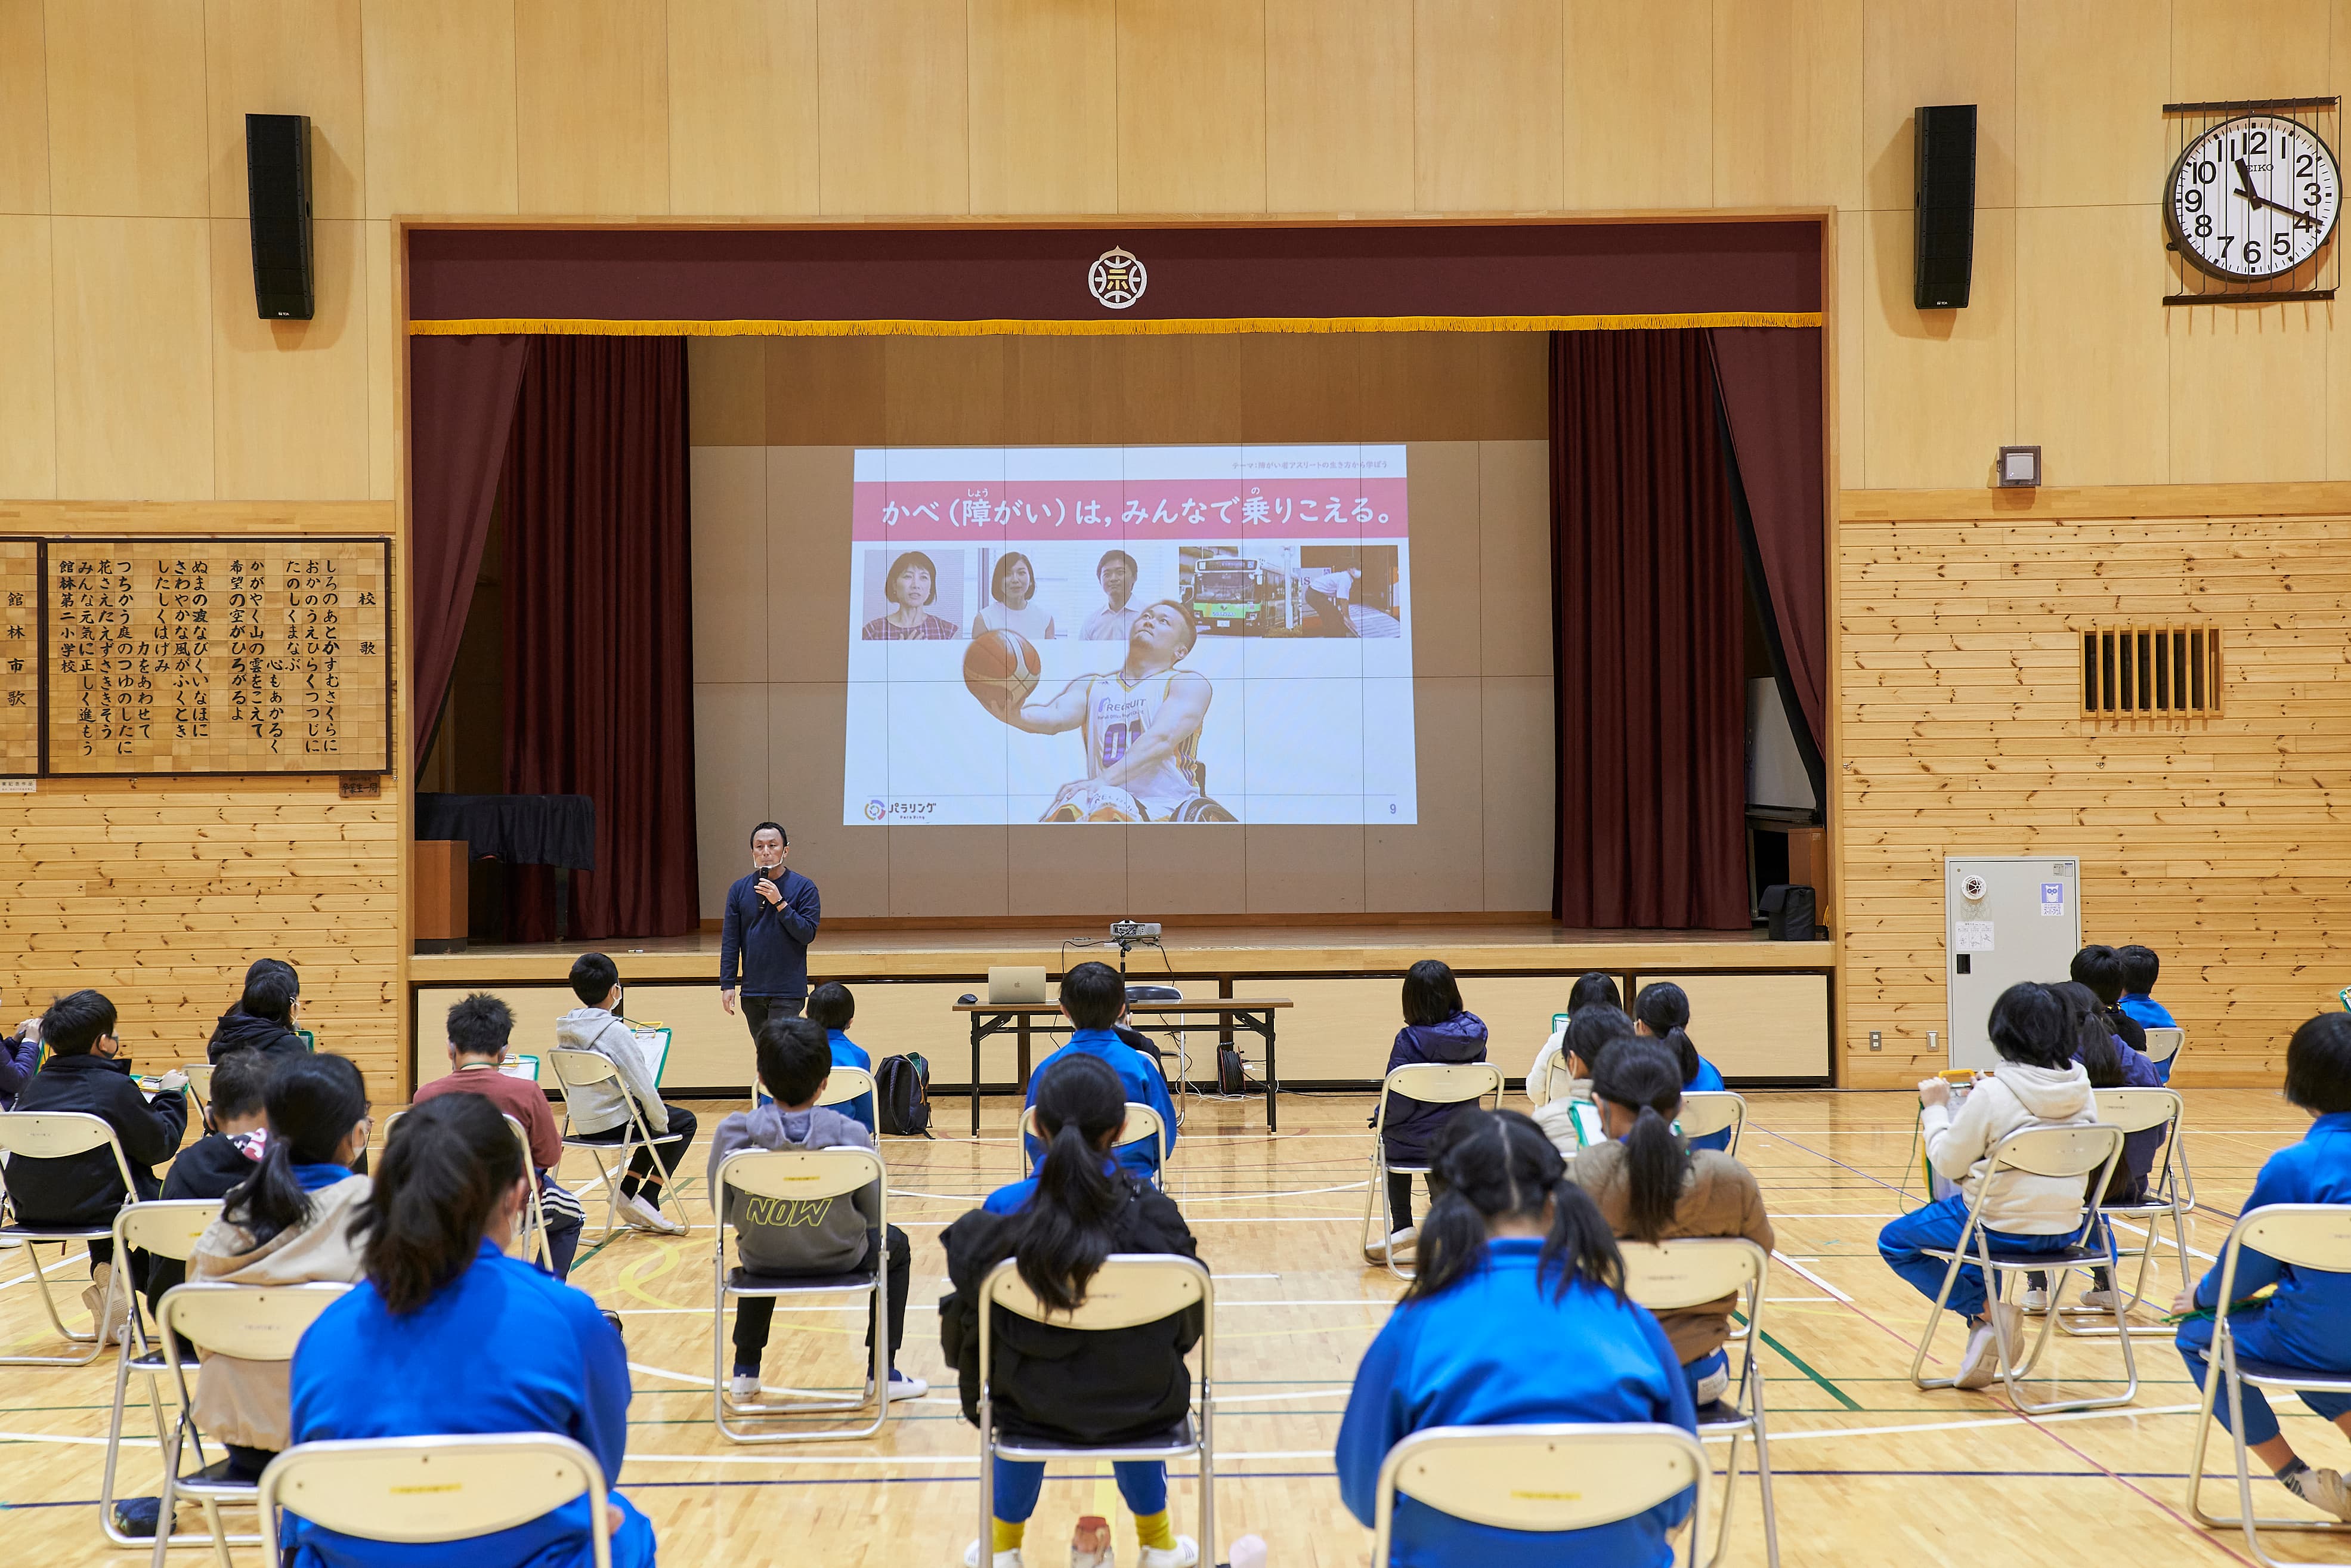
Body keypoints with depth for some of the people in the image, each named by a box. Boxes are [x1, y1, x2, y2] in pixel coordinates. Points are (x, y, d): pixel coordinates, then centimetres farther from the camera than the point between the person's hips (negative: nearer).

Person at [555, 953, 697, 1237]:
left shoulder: (565, 1028, 3)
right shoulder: (615, 1031, -20)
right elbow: (643, 1087, -19)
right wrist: (661, 1123, -2)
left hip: (581, 1124, 8)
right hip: (612, 1124, -8)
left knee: (661, 1113, 29)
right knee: (684, 1121, 15)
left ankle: (629, 1192, 21)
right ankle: (645, 1200, 8)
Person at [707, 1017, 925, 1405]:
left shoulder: (732, 1133, -19)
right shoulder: (852, 1135, -22)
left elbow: (723, 1210, -6)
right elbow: (873, 1213, -10)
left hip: (763, 1261, 2)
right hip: (839, 1259, -2)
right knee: (894, 1244, 31)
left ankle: (745, 1372, 40)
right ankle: (883, 1374, 29)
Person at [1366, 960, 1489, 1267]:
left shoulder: (1409, 1040, -21)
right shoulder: (1474, 1031, -8)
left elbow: (1398, 1107, -19)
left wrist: (1381, 1117, 3)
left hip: (1415, 1147, -3)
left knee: (1392, 1138, 31)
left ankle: (1403, 1228, 25)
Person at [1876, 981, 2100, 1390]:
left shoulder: (1992, 1095, -20)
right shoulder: (2080, 1087, -3)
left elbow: (1948, 1162, -10)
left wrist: (1935, 1109, 5)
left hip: (2003, 1228, -6)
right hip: (2064, 1230, 6)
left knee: (1894, 1242, 16)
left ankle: (1986, 1310, 0)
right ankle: (1988, 1340, 27)